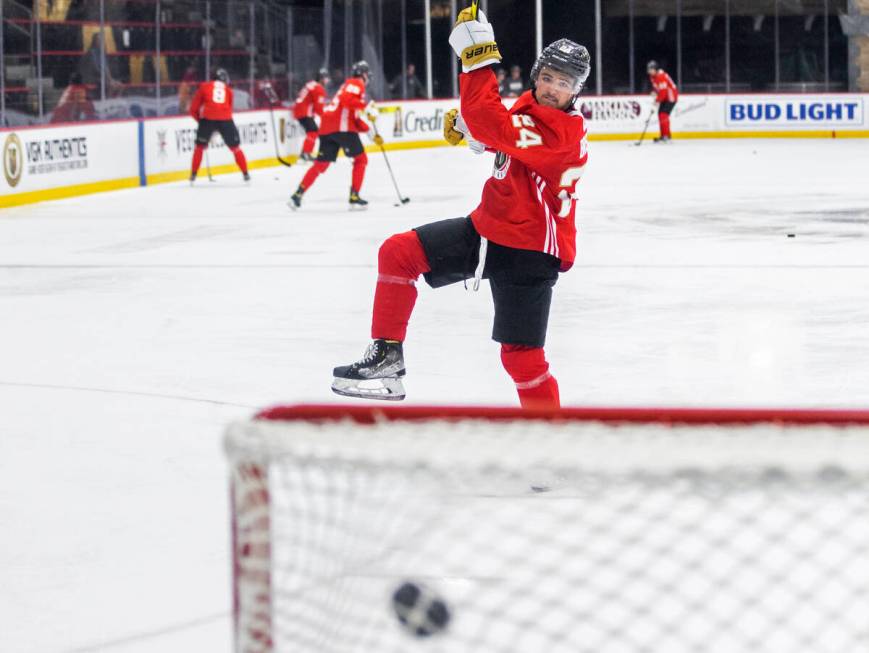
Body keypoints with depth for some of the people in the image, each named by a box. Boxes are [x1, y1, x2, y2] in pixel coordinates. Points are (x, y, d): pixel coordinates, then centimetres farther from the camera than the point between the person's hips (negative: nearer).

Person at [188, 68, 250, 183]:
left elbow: (193, 109, 15)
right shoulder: (228, 90, 23)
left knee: (200, 146, 17)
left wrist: (199, 119, 30)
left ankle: (193, 174, 11)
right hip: (225, 119, 1)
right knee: (235, 146, 16)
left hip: (208, 117, -1)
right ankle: (245, 173, 16)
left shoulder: (204, 87, 18)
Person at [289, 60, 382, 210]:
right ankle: (354, 197, -3)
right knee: (361, 159, 3)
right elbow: (347, 99, -21)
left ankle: (298, 194, 0)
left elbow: (355, 119, 28)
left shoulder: (350, 85, 31)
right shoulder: (357, 83, 1)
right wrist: (367, 107, -22)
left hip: (327, 127, 9)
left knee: (321, 164, 8)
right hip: (341, 127, -9)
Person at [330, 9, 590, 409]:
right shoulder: (529, 105, 3)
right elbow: (497, 133, 26)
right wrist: (467, 124, 5)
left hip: (528, 250, -8)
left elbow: (489, 123, -36)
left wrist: (477, 56, -35)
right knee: (398, 252, -2)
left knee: (521, 356, -7)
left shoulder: (565, 131, -25)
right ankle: (386, 355, 5)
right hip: (486, 227, 8)